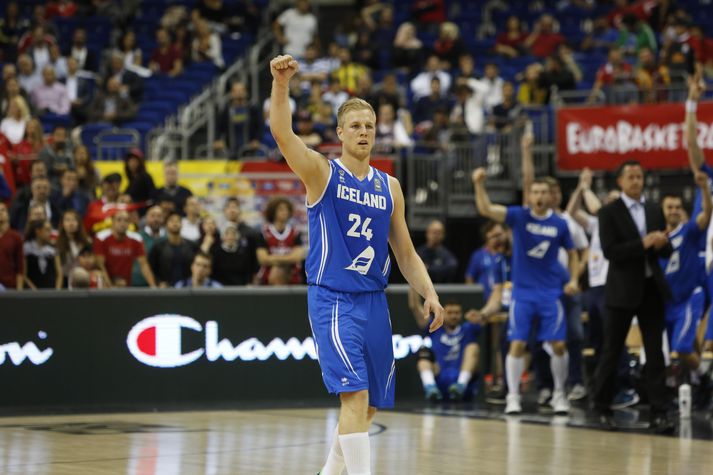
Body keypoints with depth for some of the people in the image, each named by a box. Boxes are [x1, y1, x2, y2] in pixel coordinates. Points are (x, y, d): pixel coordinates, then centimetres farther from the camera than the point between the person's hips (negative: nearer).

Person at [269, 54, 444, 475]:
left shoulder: (389, 187, 12)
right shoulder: (322, 172, -2)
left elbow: (406, 253, 16)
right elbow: (282, 133, -19)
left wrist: (429, 293, 3)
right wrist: (281, 83, -34)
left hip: (374, 301, 6)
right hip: (332, 299, -6)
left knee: (371, 405, 12)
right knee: (355, 394, -19)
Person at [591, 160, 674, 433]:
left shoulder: (655, 210, 11)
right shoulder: (609, 213, -4)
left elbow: (667, 250, 12)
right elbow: (610, 251, -15)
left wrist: (661, 244, -12)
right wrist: (644, 244, -22)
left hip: (651, 288, 4)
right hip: (623, 290, -4)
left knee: (655, 353, -1)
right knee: (611, 352, 5)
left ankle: (658, 413, -2)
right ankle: (602, 409, 18)